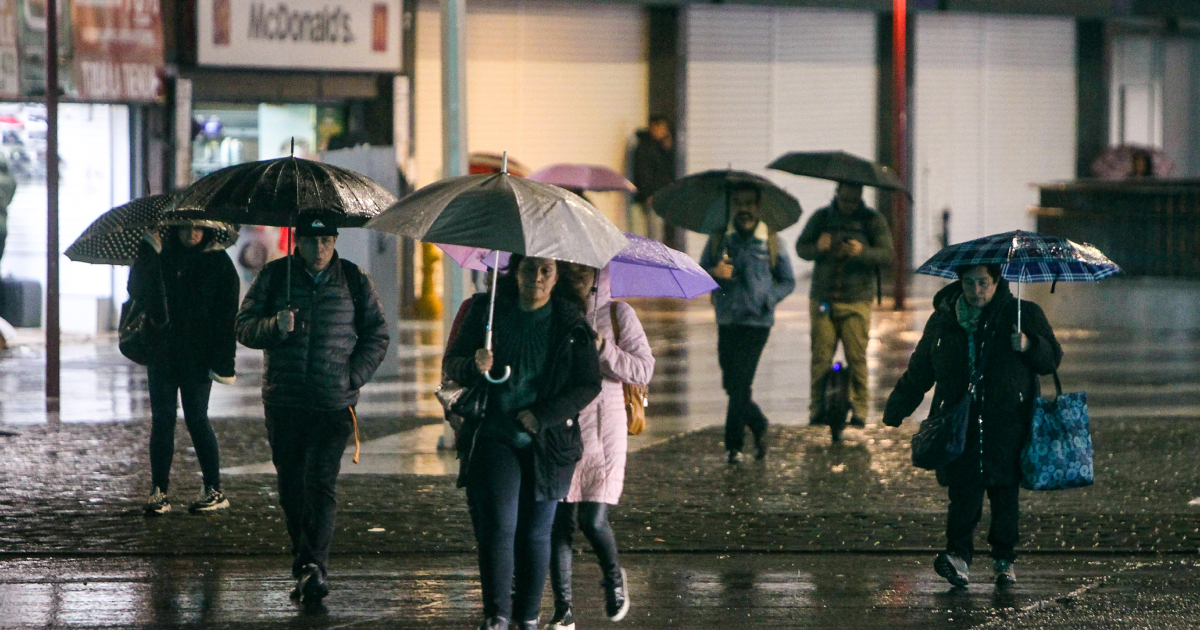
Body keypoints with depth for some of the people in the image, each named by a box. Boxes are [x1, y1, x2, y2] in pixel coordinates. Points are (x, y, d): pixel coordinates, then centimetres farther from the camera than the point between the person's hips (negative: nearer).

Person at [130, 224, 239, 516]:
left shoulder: (218, 262, 1)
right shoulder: (162, 256, 9)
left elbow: (227, 313, -4)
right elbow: (136, 290, -2)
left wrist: (222, 360, -12)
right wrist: (147, 252, -15)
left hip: (197, 355, -3)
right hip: (162, 354, 3)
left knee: (197, 419, -3)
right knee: (162, 418, 1)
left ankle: (214, 491, 6)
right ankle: (159, 492, 3)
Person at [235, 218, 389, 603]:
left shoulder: (354, 280, 6)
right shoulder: (274, 277, 6)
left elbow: (376, 334, 12)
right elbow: (244, 327, 4)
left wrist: (354, 376, -1)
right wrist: (275, 326, -17)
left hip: (334, 402, -2)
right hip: (284, 401, 2)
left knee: (321, 482, -13)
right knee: (290, 485, 7)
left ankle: (314, 567, -19)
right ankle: (305, 562, 20)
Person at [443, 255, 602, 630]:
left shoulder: (571, 323, 1)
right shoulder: (488, 311, 3)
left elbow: (589, 384, 0)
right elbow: (450, 364, 6)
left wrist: (542, 415, -12)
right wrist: (474, 366, -19)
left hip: (548, 443, 0)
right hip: (494, 436, 0)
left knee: (535, 533, 3)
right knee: (498, 525, -13)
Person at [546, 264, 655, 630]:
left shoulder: (617, 314, 3)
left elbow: (644, 371, -2)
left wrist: (602, 348, -14)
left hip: (602, 427, -2)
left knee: (593, 520, -11)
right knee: (559, 520, -2)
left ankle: (614, 578, 21)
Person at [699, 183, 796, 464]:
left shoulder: (771, 242, 3)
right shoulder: (718, 240, 7)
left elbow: (788, 281, 10)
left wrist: (769, 298, -7)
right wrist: (713, 274, -13)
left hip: (756, 322, -3)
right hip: (727, 322, 3)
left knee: (740, 385, -10)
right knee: (731, 385, 8)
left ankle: (734, 445, -2)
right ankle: (759, 427, 32)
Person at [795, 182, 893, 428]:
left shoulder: (873, 220, 6)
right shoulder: (821, 217, 11)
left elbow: (886, 253, -2)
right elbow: (801, 248, 10)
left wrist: (862, 252, -22)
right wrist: (817, 248, -13)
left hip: (857, 301, -1)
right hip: (823, 299, 1)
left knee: (857, 357, -7)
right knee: (820, 356, -4)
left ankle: (859, 410, 0)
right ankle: (818, 410, 1)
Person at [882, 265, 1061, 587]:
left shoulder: (1024, 314, 7)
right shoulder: (943, 321, 13)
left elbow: (1052, 358, 6)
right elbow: (918, 373, 21)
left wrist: (1028, 345, -15)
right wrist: (895, 412, 18)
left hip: (1007, 426, -1)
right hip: (960, 426, 1)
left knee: (1005, 494, 3)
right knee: (964, 491, -12)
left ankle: (1004, 560, 14)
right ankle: (958, 555, -19)